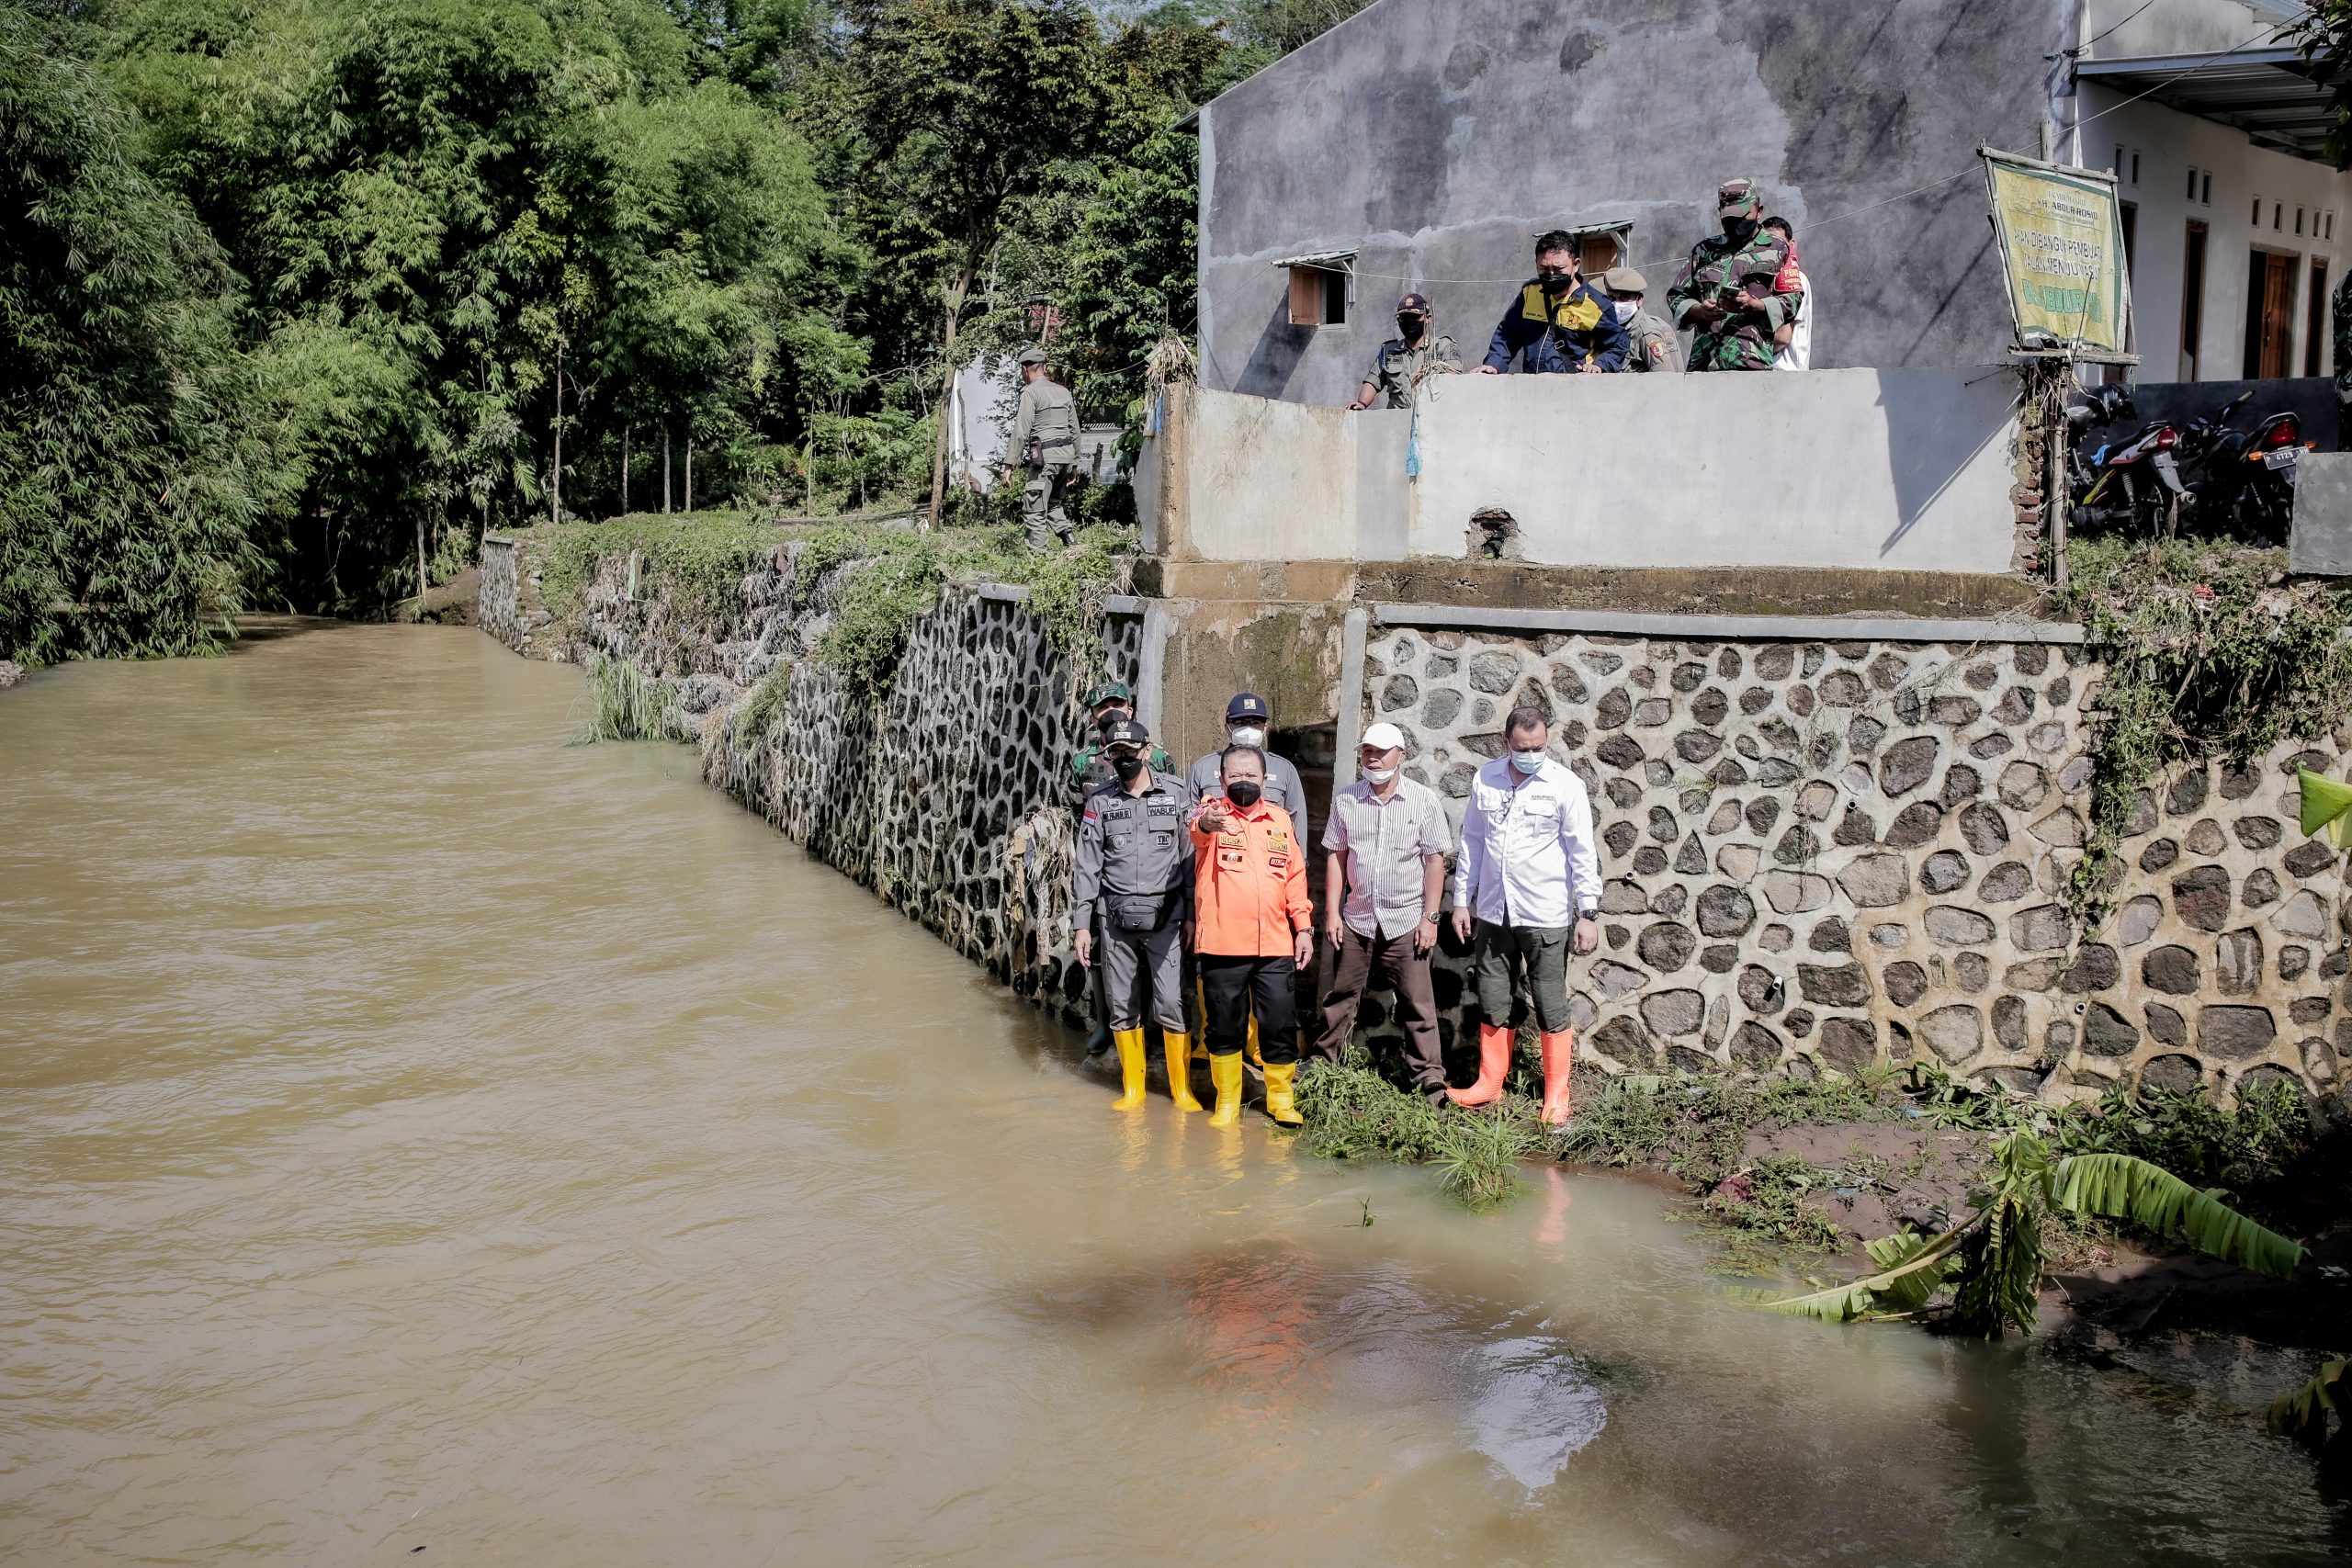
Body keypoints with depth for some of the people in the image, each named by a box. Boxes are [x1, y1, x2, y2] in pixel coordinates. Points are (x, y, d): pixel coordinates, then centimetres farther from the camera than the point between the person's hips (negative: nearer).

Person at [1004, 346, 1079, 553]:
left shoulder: (1031, 392, -7)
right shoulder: (1063, 391, 15)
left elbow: (1021, 432, -14)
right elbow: (1075, 430, 18)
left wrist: (1009, 464, -13)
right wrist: (1074, 463, 24)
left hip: (1045, 457, -7)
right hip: (1066, 455, 7)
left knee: (1035, 511, -4)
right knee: (1053, 503, 23)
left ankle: (1041, 555, -8)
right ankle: (1069, 542, 7)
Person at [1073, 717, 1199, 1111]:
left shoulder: (1176, 793, 1)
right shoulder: (1100, 801, 6)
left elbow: (1191, 857, 1)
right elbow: (1088, 865, 7)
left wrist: (1193, 916, -3)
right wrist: (1082, 924, 2)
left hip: (1165, 916, -2)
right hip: (1115, 918, 2)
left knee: (1172, 1004, -7)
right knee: (1122, 1006, 7)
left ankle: (1182, 1088, 7)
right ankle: (1133, 1088, 19)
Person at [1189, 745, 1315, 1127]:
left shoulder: (1280, 819, 12)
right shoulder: (1212, 813, -1)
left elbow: (1296, 876, 16)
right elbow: (1199, 832, -26)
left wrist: (1304, 927, 10)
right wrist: (1206, 824, -50)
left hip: (1275, 945, 3)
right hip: (1222, 944, -3)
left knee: (1279, 1023, 4)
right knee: (1225, 1025, 6)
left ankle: (1282, 1098, 19)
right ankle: (1227, 1101, 20)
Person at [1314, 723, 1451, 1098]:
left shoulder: (1424, 800, -5)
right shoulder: (1345, 800, 2)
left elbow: (1435, 861, -3)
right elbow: (1336, 857, 6)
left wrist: (1430, 917, -7)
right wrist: (1332, 912, 1)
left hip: (1405, 921, -2)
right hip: (1356, 918, 3)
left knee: (1417, 1003, 0)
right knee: (1340, 996, 13)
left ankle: (1430, 1077, 6)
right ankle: (1322, 1060, 27)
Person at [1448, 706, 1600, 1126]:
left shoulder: (1565, 785, -8)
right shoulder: (1485, 779, 3)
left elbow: (1582, 852, -6)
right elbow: (1472, 841, 11)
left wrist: (1588, 913, -9)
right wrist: (1462, 899, 10)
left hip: (1545, 916, -4)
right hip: (1493, 912, 4)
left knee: (1552, 1008, 3)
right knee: (1492, 1003, 12)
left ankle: (1557, 1096, 12)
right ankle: (1490, 1084, 25)